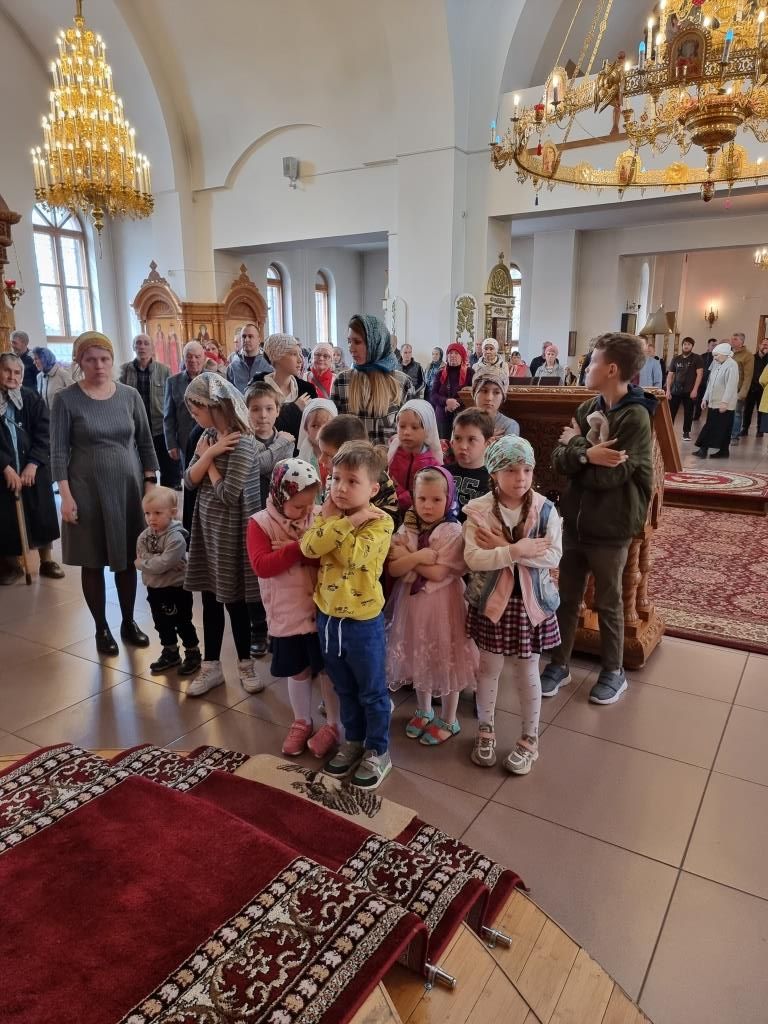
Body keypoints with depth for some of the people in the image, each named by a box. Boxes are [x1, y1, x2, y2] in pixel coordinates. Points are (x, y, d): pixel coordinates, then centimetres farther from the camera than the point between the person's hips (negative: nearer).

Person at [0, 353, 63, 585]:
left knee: (42, 516, 6)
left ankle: (47, 560, 20)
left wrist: (33, 464, -12)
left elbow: (44, 433, -3)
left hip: (34, 469, 1)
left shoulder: (33, 398, 1)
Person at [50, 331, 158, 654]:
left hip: (128, 487, 2)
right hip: (88, 490, -2)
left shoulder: (130, 395, 2)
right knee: (93, 562, 7)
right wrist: (66, 496, -12)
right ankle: (101, 628, 22)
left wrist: (150, 483, 2)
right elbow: (59, 451, -6)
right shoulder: (66, 400, -6)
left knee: (127, 559, 10)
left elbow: (145, 442, 7)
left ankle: (128, 623, 26)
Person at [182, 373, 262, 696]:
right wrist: (208, 454, -14)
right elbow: (189, 481, 2)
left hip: (230, 530, -7)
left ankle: (245, 664, 23)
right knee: (210, 599, 13)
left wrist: (208, 458, -8)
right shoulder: (209, 436, 5)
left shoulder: (242, 442, -19)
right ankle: (211, 666, 25)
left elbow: (227, 494, -22)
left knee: (233, 599, 5)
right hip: (207, 526, 7)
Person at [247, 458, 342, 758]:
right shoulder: (261, 523, -9)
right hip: (287, 614, 0)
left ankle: (334, 725, 29)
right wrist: (301, 547, -26)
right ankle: (302, 722, 37)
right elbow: (261, 565, -20)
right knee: (298, 672, 16)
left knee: (328, 669, 10)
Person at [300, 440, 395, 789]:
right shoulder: (328, 514, 2)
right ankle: (353, 741, 41)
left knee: (372, 691, 12)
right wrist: (347, 520, -20)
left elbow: (352, 556, -30)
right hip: (327, 617, 6)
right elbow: (310, 547, -18)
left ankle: (378, 751, 29)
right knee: (344, 689, 22)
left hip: (362, 621, -5)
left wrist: (334, 521, -21)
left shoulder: (379, 521, -15)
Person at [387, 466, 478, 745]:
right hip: (413, 602, 5)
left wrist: (407, 557, -15)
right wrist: (419, 557, -24)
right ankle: (424, 711, 40)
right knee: (418, 659, 19)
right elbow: (393, 568, -9)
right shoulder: (407, 529, 0)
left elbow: (439, 573, -21)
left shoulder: (453, 532, -15)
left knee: (446, 661, 8)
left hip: (442, 604, -5)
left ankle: (448, 720, 27)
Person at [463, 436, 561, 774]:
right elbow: (472, 558, -19)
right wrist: (517, 550, -27)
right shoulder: (478, 510, -11)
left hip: (530, 601, 0)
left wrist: (502, 547, -22)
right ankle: (485, 730, 36)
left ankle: (529, 738, 32)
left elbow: (554, 556, -17)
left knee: (527, 673, 13)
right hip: (492, 600, 0)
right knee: (489, 668, 15)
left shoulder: (545, 509, -8)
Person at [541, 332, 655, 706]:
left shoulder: (636, 418, -17)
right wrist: (587, 454, -24)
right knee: (566, 597, 15)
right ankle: (559, 663, 31)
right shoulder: (588, 408, 4)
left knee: (608, 602, 11)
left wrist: (577, 445, -10)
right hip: (574, 519, 6)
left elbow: (608, 476, -23)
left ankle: (613, 671, 30)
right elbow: (558, 461, -5)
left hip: (610, 527, -6)